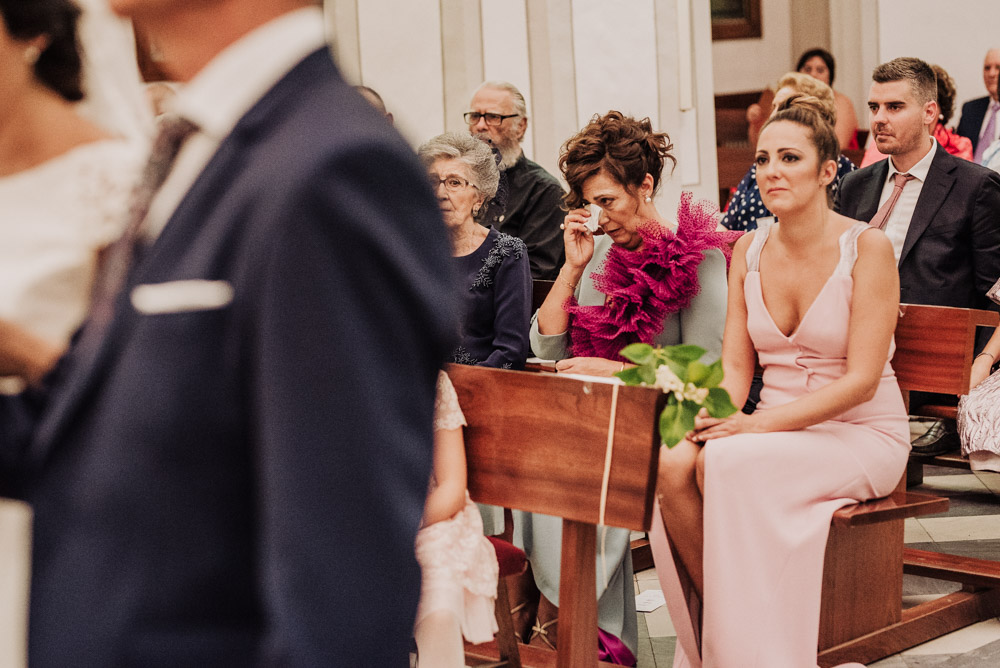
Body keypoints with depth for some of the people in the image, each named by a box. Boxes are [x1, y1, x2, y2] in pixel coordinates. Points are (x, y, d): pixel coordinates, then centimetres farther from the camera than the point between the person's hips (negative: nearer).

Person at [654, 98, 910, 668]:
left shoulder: (867, 247, -10)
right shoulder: (749, 250, 7)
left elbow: (860, 380, -15)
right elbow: (736, 365, 6)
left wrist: (760, 423, -24)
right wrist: (716, 413, -17)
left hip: (861, 434, -5)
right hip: (776, 429, 5)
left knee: (726, 462, -32)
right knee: (671, 462, -26)